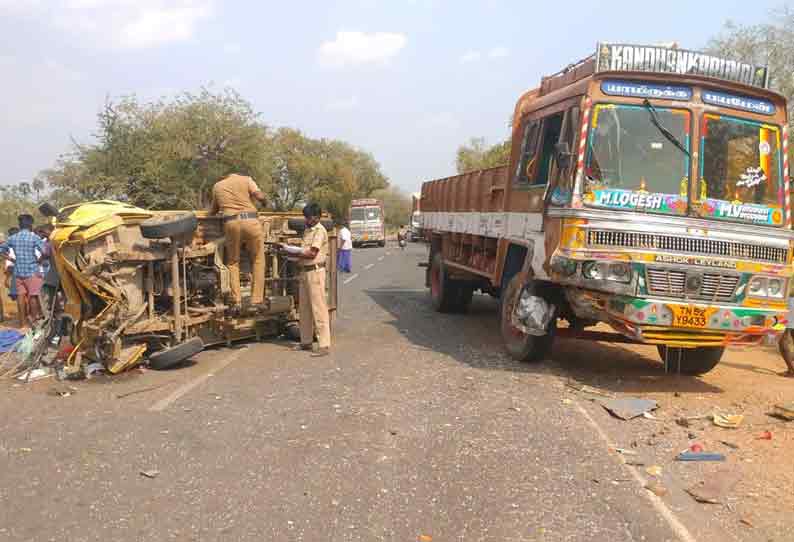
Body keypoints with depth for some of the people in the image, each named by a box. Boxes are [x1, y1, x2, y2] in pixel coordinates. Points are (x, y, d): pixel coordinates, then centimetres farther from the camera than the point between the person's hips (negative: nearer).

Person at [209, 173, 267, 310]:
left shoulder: (217, 186, 22)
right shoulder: (246, 179, 15)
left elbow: (213, 210, 26)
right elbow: (260, 196, -2)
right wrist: (264, 201, 20)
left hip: (230, 223, 1)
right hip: (250, 221, -1)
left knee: (233, 262, 15)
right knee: (257, 261, 11)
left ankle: (237, 300, 8)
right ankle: (256, 300, 7)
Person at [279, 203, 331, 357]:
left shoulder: (320, 230, -11)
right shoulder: (307, 230, 17)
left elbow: (312, 253, -18)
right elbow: (303, 251, 16)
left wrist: (292, 251, -9)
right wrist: (289, 250, 0)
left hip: (315, 272, -9)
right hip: (305, 271, 9)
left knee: (318, 308, -9)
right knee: (304, 308, 14)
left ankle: (324, 346, -7)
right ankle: (306, 342, 25)